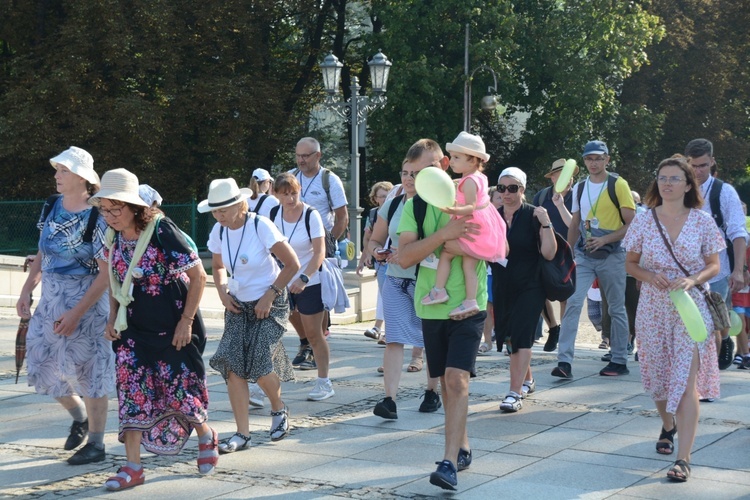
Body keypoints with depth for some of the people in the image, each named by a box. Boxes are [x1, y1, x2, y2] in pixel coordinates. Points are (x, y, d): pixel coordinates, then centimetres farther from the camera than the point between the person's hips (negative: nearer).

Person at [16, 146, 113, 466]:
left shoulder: (96, 217, -15)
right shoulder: (51, 207, 4)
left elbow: (105, 274, -16)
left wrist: (76, 314, -19)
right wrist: (27, 290, 3)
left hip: (86, 302, -7)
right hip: (50, 300, 7)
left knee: (87, 369, 1)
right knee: (43, 366, 11)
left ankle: (95, 444, 14)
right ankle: (79, 416, 36)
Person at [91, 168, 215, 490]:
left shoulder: (162, 232, -20)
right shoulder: (113, 237, -1)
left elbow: (198, 276, -15)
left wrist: (186, 321, -15)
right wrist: (113, 318, 5)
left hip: (172, 328, -5)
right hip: (134, 328, 6)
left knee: (179, 388, 3)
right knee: (132, 390, -1)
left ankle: (206, 437, 32)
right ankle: (133, 467, 3)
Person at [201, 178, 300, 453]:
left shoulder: (261, 226, -18)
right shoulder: (218, 231, -2)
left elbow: (292, 264, -14)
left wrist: (270, 296, -15)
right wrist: (222, 291, 0)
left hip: (269, 304, -5)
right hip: (237, 305, 5)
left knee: (260, 365, -14)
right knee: (233, 366, -9)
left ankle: (278, 409, 18)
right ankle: (242, 433, -3)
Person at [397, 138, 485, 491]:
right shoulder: (413, 206, 2)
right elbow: (404, 257, -13)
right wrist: (443, 234, -24)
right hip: (431, 306, 3)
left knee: (457, 378, -14)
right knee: (446, 381, 12)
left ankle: (450, 461, -16)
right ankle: (462, 448, 28)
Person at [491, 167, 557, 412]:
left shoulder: (534, 216, -6)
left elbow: (549, 253, -12)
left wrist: (546, 224, -23)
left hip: (530, 287, -5)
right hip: (502, 287, 5)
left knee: (521, 335, -13)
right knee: (511, 334, 13)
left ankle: (515, 393, -16)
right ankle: (527, 379, 35)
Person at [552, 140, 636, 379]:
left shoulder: (618, 185, -6)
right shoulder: (579, 187, 10)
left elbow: (632, 224, -8)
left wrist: (605, 239, -19)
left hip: (611, 256, -3)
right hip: (583, 255, 4)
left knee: (617, 309, 7)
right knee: (573, 303, -10)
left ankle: (619, 361, 18)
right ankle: (564, 361, -14)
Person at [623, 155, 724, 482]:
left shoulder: (702, 222, -3)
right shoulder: (643, 221, 1)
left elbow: (714, 266, 1)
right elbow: (630, 263, 8)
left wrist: (692, 280, -18)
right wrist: (650, 276, -13)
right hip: (653, 308, 3)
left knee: (686, 379, -12)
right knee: (657, 375, 12)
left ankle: (683, 458, -12)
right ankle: (668, 425, 44)